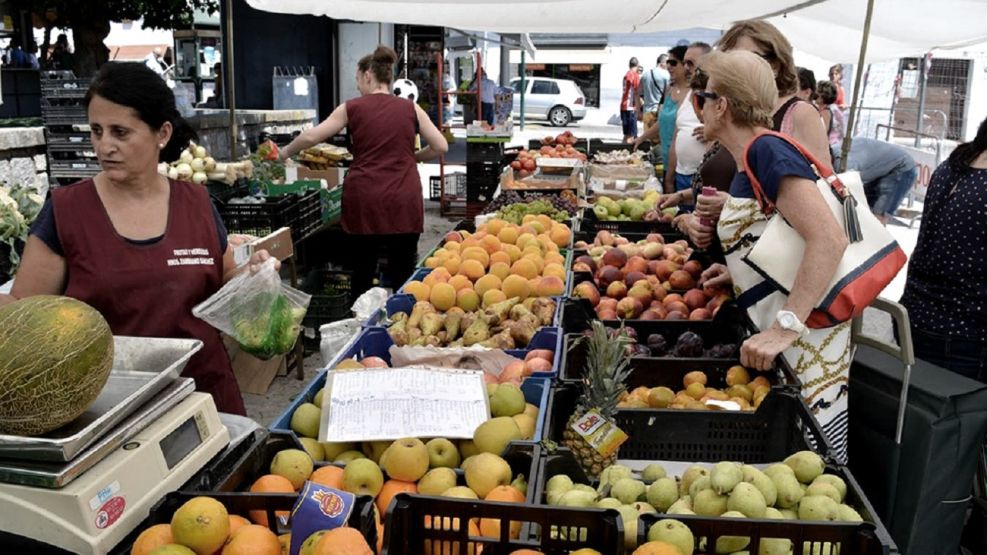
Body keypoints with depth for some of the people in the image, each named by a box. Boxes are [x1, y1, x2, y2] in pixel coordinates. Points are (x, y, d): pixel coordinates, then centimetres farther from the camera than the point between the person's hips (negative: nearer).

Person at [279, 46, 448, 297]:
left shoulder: (352, 108, 3)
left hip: (364, 200, 0)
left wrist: (285, 153, 21)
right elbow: (441, 146, 4)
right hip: (404, 201, 1)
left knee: (363, 274, 10)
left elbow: (310, 137, 5)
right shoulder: (410, 108, 6)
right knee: (403, 275, 6)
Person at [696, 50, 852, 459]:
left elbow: (829, 239, -25)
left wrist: (784, 327, -29)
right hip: (780, 331, 9)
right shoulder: (749, 163, 14)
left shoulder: (768, 152, -14)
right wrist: (737, 274, 11)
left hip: (804, 337, -9)